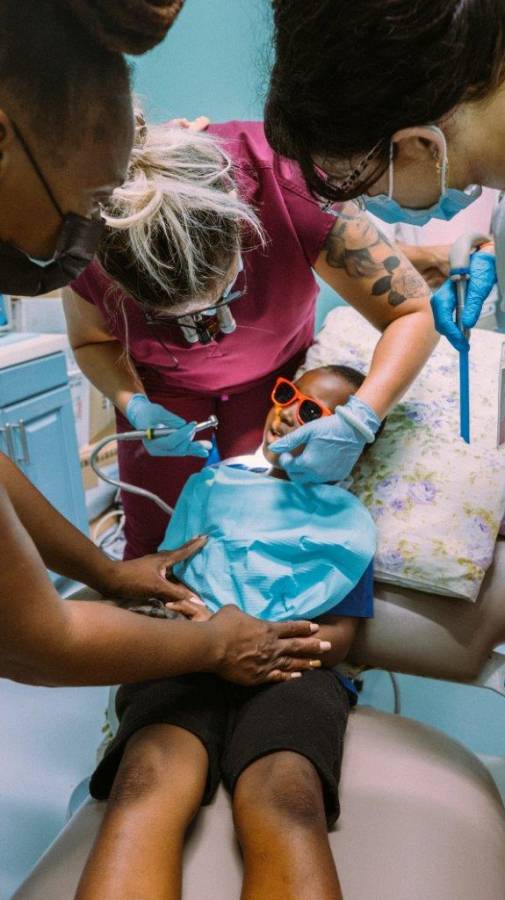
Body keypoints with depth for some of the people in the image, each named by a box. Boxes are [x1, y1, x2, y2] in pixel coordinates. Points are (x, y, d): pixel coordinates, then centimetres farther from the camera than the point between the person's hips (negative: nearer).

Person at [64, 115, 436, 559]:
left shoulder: (288, 185, -36)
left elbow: (413, 314, -28)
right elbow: (91, 341, -7)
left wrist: (358, 421, -42)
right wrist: (134, 406, -26)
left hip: (273, 371, 0)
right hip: (162, 382, 1)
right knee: (157, 539, 2)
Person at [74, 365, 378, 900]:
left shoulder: (346, 519, 15)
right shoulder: (215, 480, 23)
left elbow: (337, 639, 6)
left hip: (292, 666, -1)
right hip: (187, 658, 2)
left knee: (285, 801, -35)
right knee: (148, 783, -32)